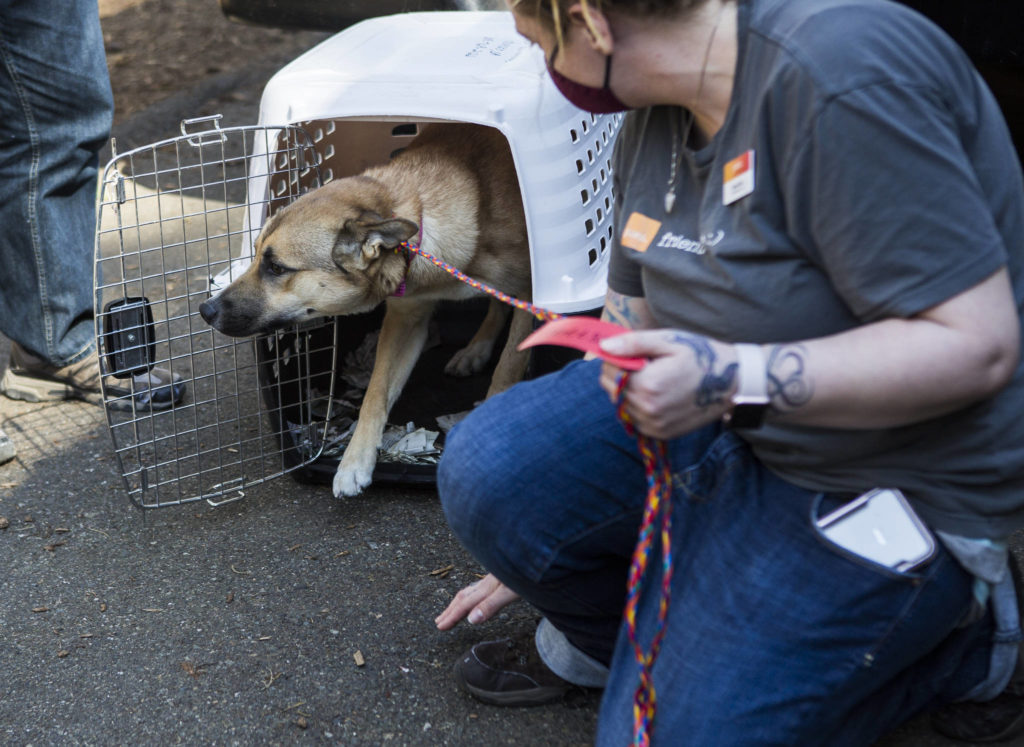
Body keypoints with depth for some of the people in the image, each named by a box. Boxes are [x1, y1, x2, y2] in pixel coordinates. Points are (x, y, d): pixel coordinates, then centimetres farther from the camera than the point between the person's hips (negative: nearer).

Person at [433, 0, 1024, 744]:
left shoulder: (838, 76, -26)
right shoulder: (653, 124, 2)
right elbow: (629, 336, 11)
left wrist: (731, 379, -35)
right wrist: (537, 544, 18)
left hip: (889, 479, -7)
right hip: (730, 421, 7)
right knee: (487, 468, -14)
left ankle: (952, 632, 11)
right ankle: (599, 640, 16)